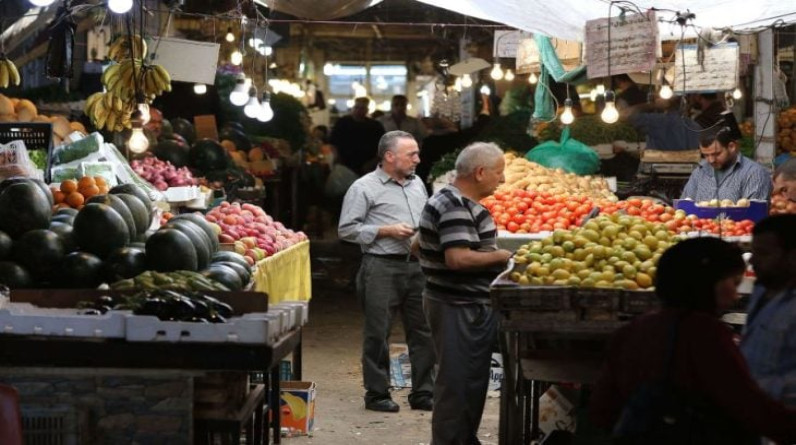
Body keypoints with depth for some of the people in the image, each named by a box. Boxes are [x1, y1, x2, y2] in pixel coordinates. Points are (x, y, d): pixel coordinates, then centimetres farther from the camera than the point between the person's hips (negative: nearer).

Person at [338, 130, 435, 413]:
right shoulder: (364, 188, -4)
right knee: (378, 334, 1)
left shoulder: (417, 184, 16)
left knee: (423, 331, 6)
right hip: (382, 268, -6)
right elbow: (347, 229, -7)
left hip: (416, 266, 6)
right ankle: (377, 394, 11)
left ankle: (422, 393, 16)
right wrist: (387, 231, -12)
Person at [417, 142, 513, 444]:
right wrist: (503, 256, -17)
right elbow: (458, 258, -30)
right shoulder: (455, 207, -21)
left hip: (470, 306, 11)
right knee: (458, 384, -4)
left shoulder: (457, 201, 13)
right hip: (460, 309, -11)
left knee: (471, 380, 19)